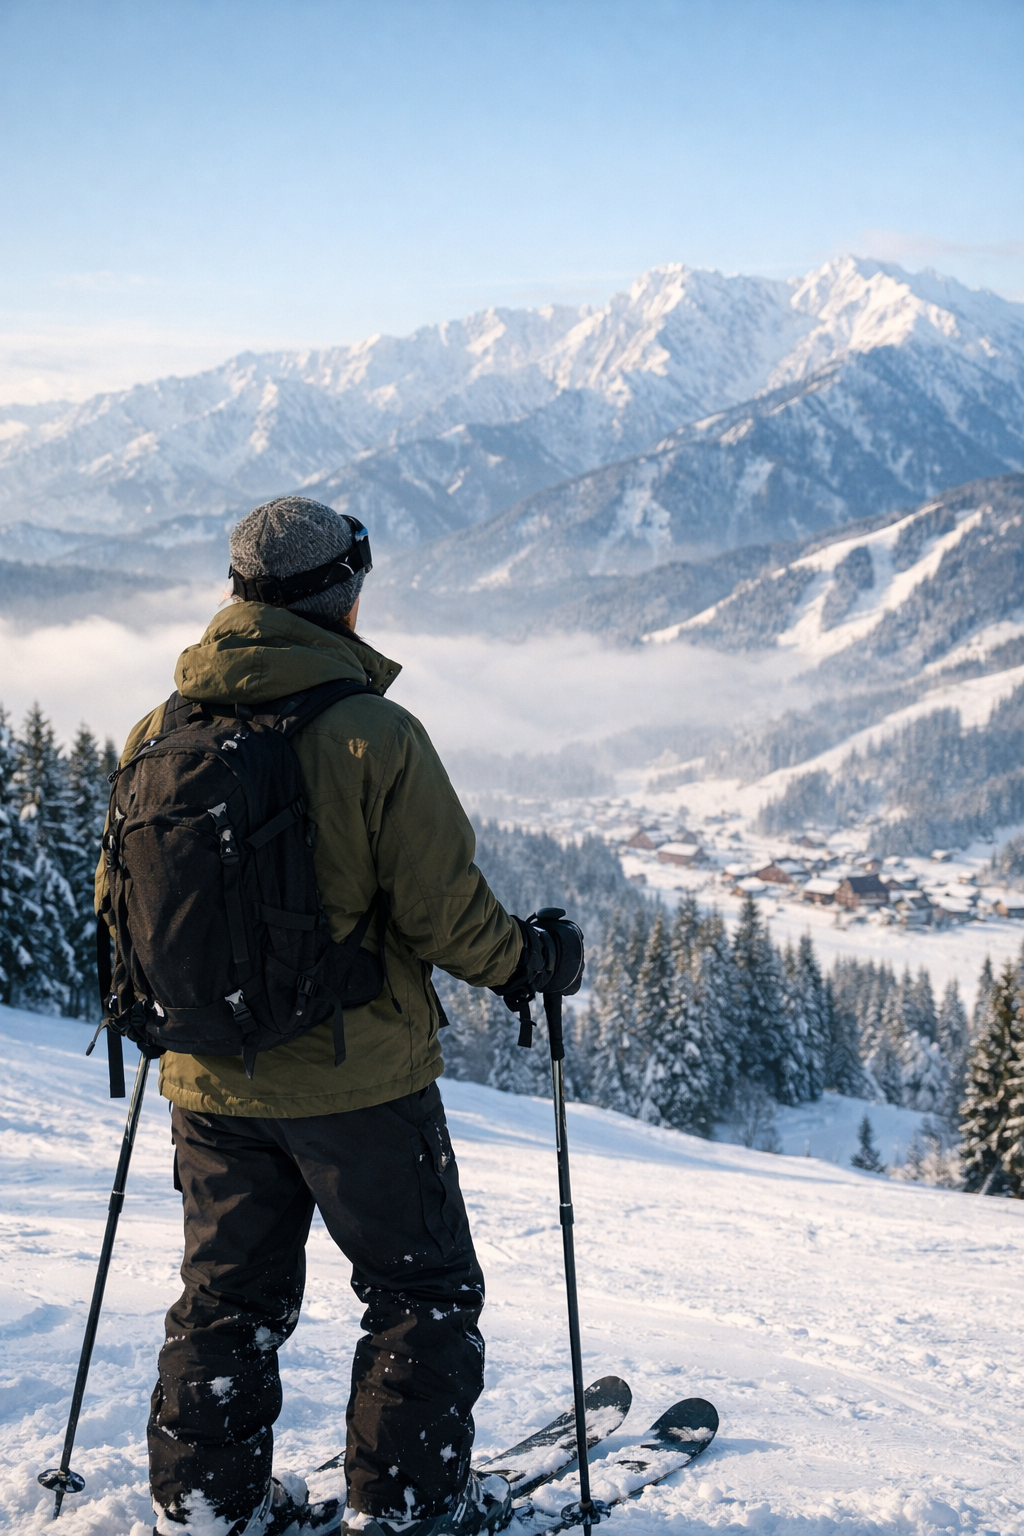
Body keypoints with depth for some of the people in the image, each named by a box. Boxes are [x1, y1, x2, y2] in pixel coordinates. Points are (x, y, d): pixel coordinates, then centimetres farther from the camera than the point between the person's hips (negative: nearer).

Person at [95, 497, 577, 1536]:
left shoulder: (157, 737, -2)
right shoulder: (373, 736, -18)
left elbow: (119, 902, 7)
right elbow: (443, 906, -17)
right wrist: (519, 960, 3)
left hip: (206, 1080, 5)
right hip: (355, 1076, -5)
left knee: (227, 1294, 20)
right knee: (423, 1290, 14)